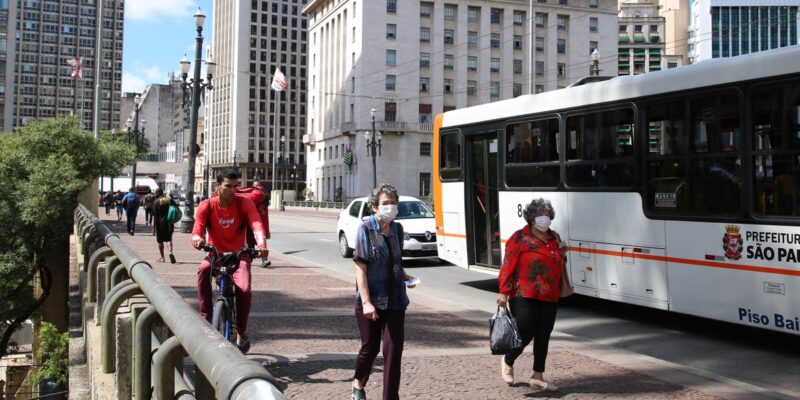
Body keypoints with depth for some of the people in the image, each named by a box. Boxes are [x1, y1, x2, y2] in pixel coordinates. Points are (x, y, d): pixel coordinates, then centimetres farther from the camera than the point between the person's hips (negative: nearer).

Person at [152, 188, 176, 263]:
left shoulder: (156, 202, -7)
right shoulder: (170, 200, 4)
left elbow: (154, 216, -9)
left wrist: (154, 227, -5)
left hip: (160, 224, -3)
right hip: (170, 223, 3)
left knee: (160, 241, 10)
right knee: (169, 239, 12)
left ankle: (162, 258, 14)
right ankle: (170, 252, -14)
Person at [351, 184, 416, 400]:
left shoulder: (397, 229, 4)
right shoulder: (366, 229, -11)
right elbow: (361, 269, -14)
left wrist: (403, 275, 2)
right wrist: (366, 302, -20)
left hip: (395, 300, 4)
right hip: (371, 300, -4)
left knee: (393, 349, 1)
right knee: (370, 347, 10)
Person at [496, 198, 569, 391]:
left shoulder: (555, 238, 15)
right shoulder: (519, 238, -5)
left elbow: (559, 265, 28)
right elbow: (508, 266, -9)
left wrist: (562, 254, 6)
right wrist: (504, 292, -14)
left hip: (549, 298, 6)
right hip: (524, 296, -6)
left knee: (543, 336, 6)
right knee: (525, 334, -4)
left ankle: (538, 377, 15)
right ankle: (507, 362, 25)